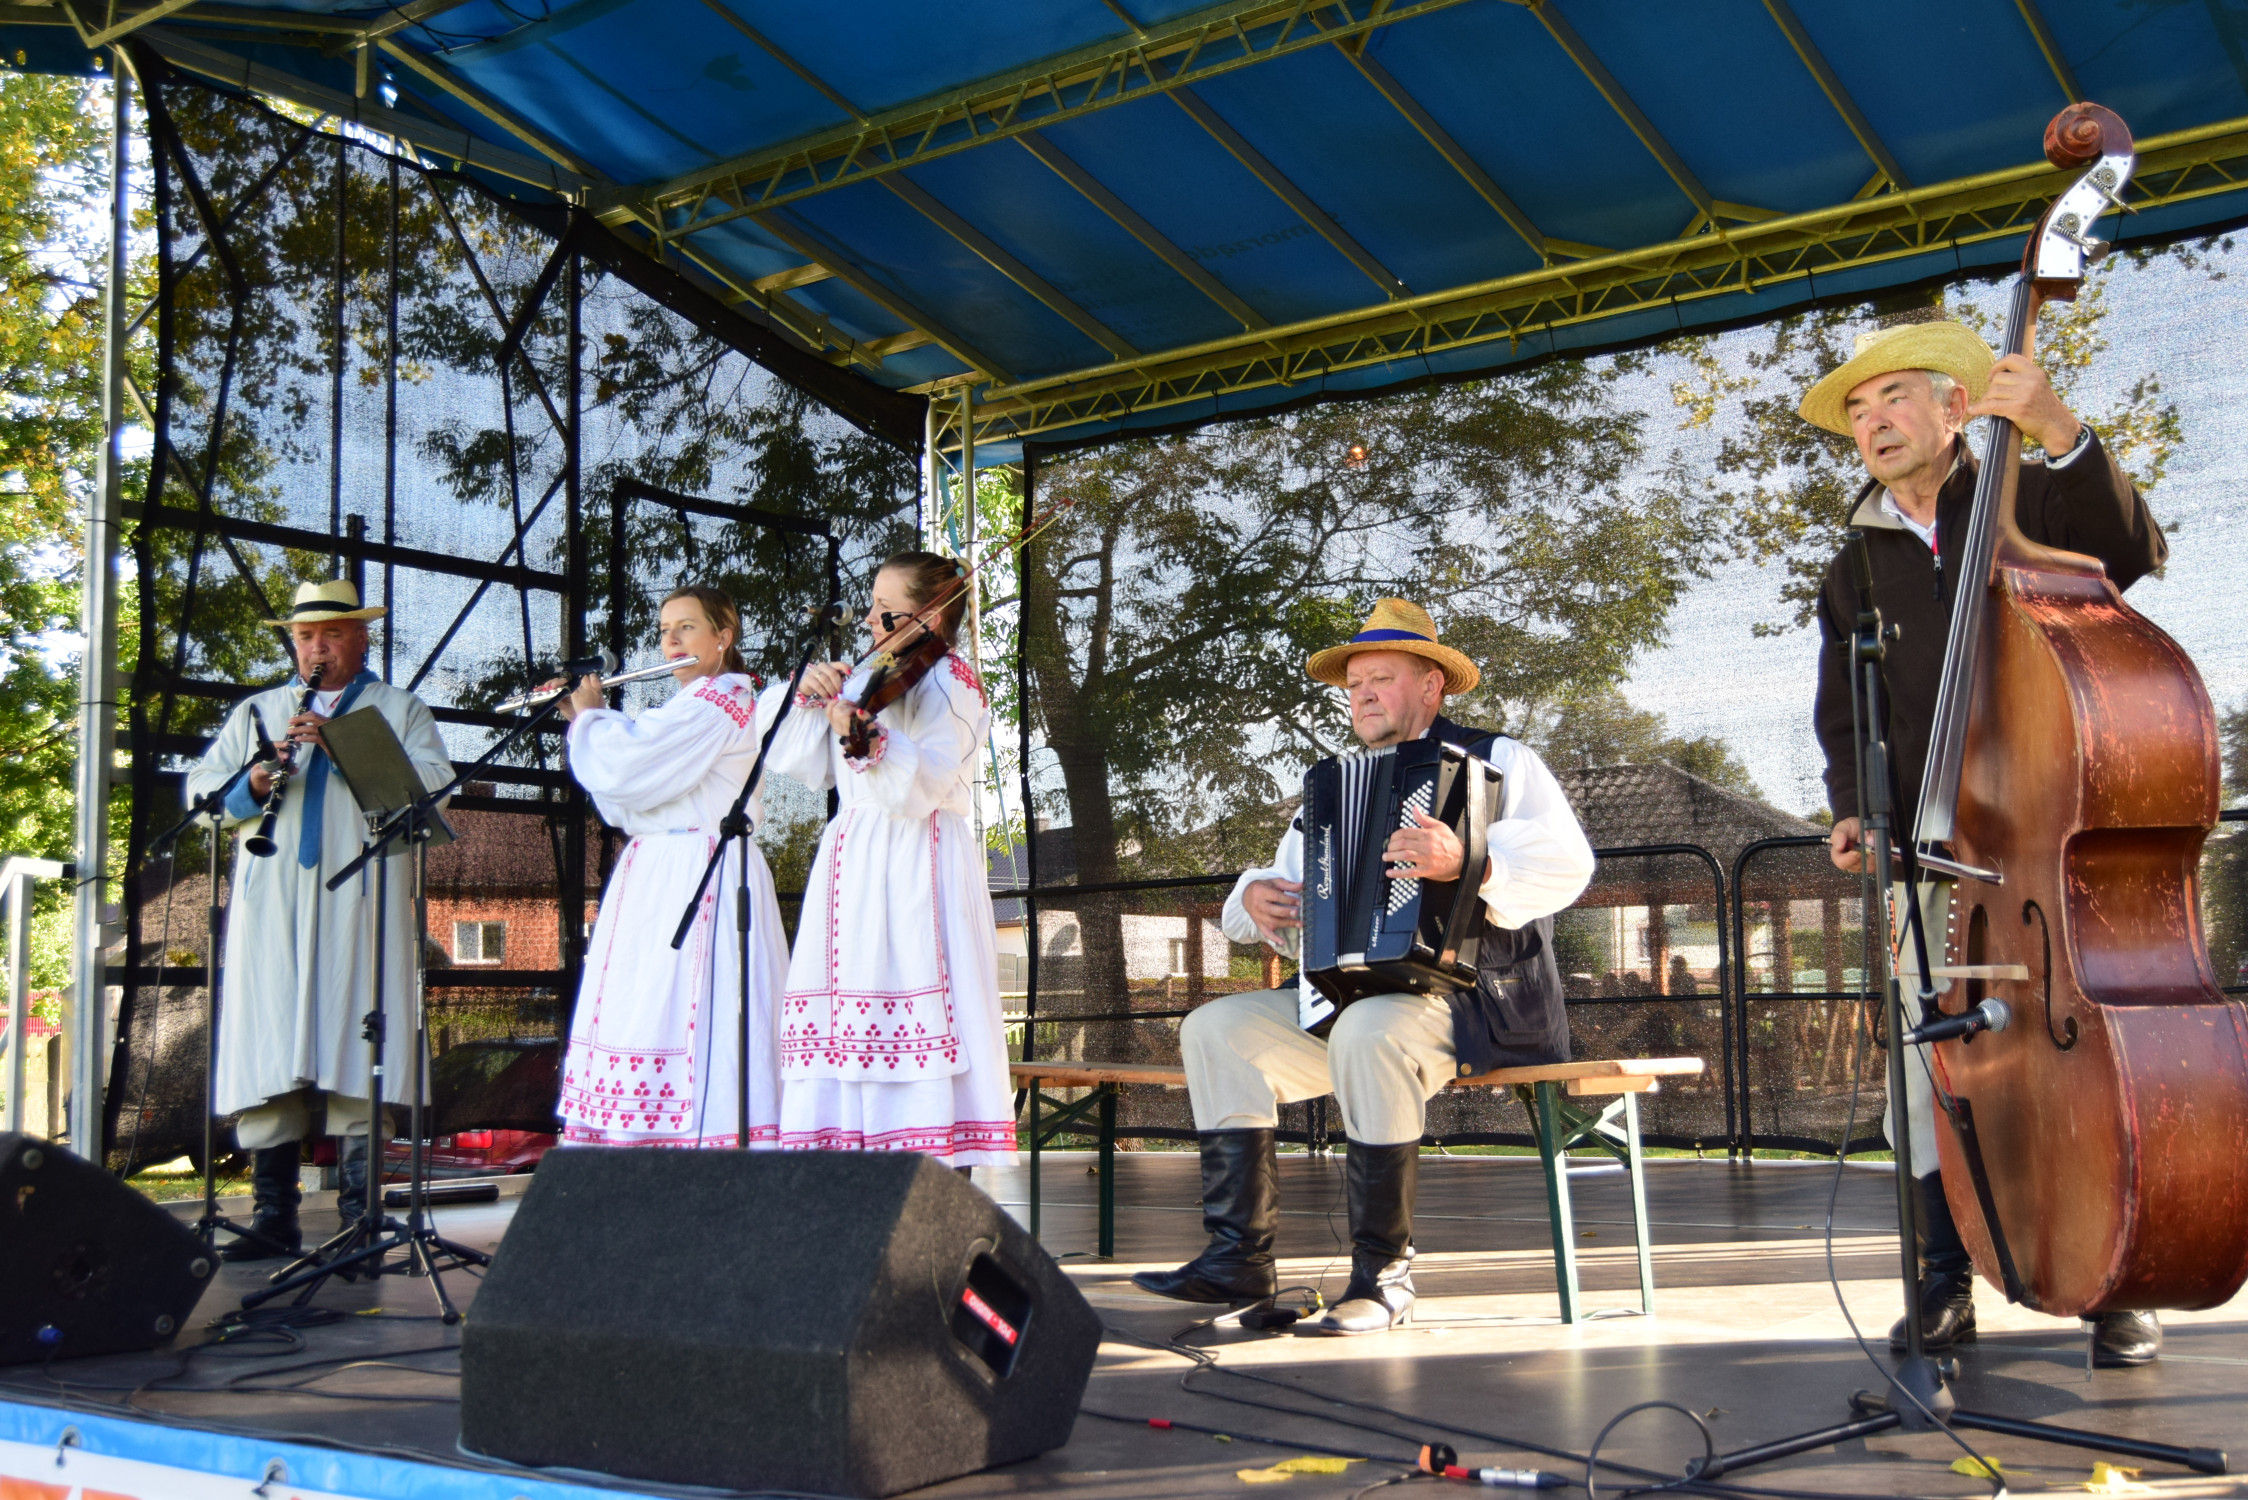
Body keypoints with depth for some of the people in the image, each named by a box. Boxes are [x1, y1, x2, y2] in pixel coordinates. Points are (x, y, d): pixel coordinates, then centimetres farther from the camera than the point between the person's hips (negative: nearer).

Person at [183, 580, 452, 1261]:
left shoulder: (401, 709, 16)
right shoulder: (255, 712, 25)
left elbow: (434, 784, -1)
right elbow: (199, 789, 16)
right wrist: (251, 787, -6)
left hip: (362, 898, -3)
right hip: (271, 898, 3)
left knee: (357, 1052, -8)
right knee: (266, 1052, -3)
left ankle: (359, 1214, -4)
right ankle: (273, 1217, 2)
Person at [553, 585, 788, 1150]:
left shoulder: (721, 700, -9)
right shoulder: (686, 709, 23)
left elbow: (626, 769, -18)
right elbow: (622, 804, 21)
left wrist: (590, 716, 0)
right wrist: (584, 720, 15)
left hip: (700, 883, -10)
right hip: (657, 883, 10)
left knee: (681, 1013, -13)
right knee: (650, 1013, 5)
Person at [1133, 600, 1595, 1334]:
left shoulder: (1499, 762, 1)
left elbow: (1567, 863, -15)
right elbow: (1293, 893, 24)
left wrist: (1468, 861, -32)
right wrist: (1256, 897, 0)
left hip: (1477, 1000, -7)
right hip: (1349, 995, 7)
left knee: (1369, 1031, -37)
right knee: (1215, 1027, -9)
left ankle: (1384, 1274, -26)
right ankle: (1238, 1258, -12)